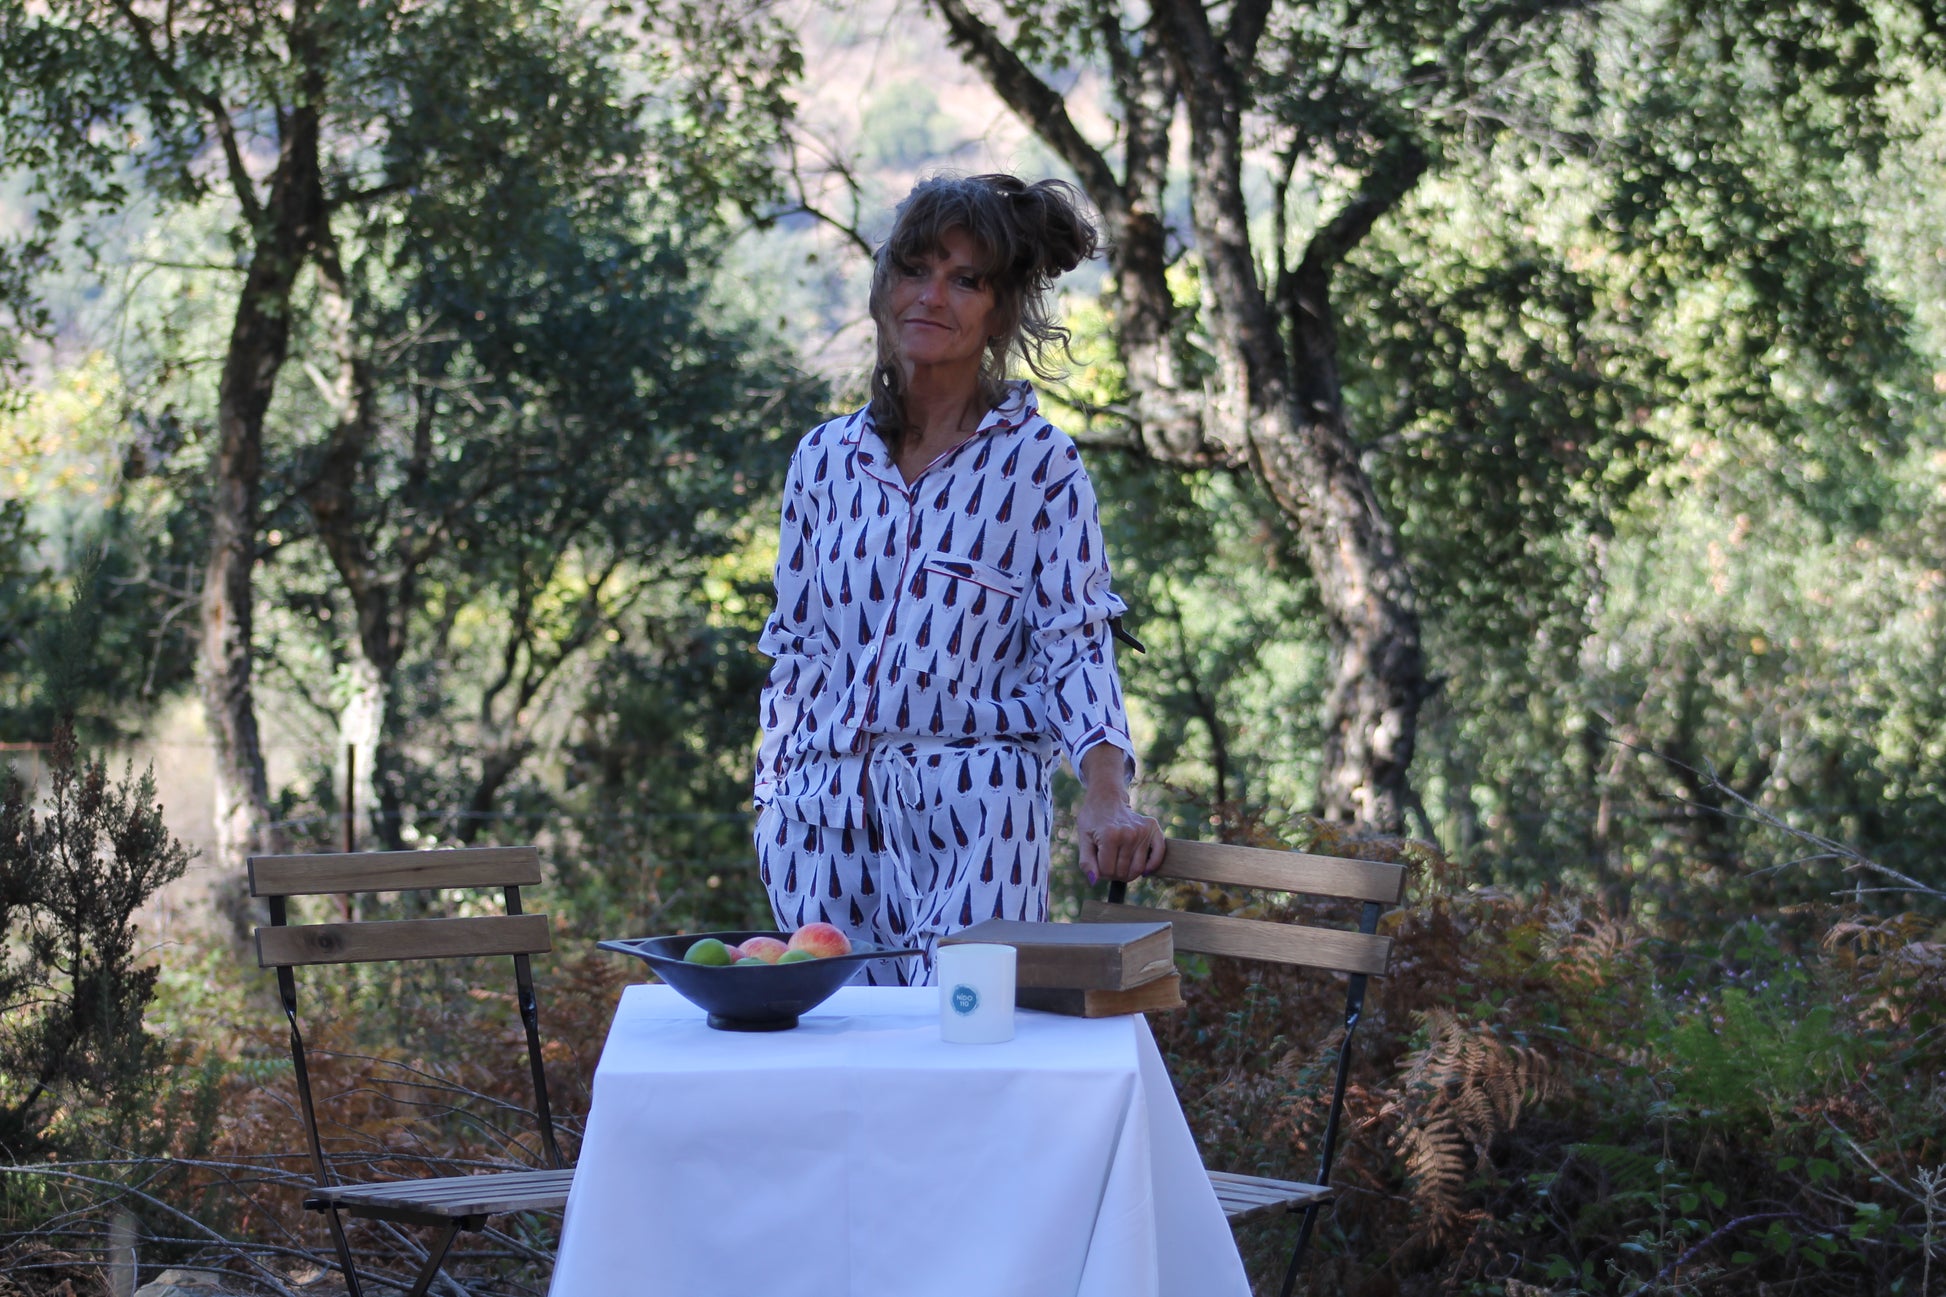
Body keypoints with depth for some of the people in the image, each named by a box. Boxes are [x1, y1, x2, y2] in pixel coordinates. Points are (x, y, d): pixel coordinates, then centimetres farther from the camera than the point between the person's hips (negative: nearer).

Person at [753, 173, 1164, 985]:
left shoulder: (1038, 463, 1)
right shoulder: (824, 460, 12)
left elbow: (1076, 644, -4)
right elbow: (796, 647, 16)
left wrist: (1106, 795, -18)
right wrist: (774, 797, 8)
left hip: (974, 817, -3)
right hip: (826, 818, 3)